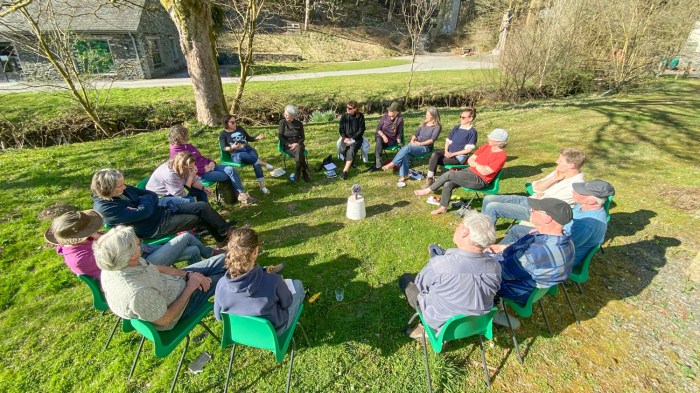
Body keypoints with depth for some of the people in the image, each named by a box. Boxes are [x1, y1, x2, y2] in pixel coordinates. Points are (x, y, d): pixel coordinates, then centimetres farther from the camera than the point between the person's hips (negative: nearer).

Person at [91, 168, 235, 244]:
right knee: (200, 218, -11)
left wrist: (143, 202, -13)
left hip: (160, 210, 8)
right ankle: (226, 233, 11)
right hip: (154, 227, -7)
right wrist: (144, 200, -8)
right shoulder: (104, 208, -22)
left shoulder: (123, 190, 2)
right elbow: (143, 212, -26)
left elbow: (152, 195, 6)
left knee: (202, 206, -5)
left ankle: (224, 231, 9)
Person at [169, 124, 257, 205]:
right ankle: (241, 195, 0)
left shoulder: (187, 146, 13)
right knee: (229, 174, -15)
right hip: (200, 174, -8)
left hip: (207, 166, 8)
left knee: (231, 169, -12)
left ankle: (242, 194, -11)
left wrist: (211, 162, 1)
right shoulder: (176, 152, -14)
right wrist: (204, 169, -19)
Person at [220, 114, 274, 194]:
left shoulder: (240, 128, 17)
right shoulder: (223, 134, 6)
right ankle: (263, 163, -30)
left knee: (255, 162, -31)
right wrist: (232, 147, -26)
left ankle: (262, 186, -34)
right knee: (242, 156, -43)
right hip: (236, 154, -3)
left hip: (248, 149, 3)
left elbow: (249, 138, 23)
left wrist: (258, 138, 3)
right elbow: (224, 147, -4)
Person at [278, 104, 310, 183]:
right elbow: (281, 137, -3)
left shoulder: (299, 124, 7)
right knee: (299, 153, -35)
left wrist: (297, 143, -15)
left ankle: (298, 172, -25)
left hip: (298, 144, 2)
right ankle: (304, 172, -25)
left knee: (298, 150, -37)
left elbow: (302, 137, 6)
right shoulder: (282, 122, 1)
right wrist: (289, 144, -18)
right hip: (287, 146, -2)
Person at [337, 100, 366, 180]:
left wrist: (352, 138, -16)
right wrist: (345, 138, -13)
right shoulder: (344, 116, 1)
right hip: (346, 137, 3)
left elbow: (361, 130, -5)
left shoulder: (360, 116, -6)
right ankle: (351, 160, 5)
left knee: (352, 149, -33)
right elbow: (340, 128, 5)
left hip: (356, 138, -2)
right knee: (343, 149, -28)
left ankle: (345, 171, -39)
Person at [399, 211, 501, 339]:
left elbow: (419, 284, -14)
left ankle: (429, 327, 21)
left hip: (441, 323, -4)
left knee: (405, 278, 14)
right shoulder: (495, 266, -20)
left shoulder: (439, 264, -35)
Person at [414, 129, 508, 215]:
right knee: (447, 184, -16)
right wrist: (477, 165, -12)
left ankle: (428, 190, -7)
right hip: (470, 172, 7)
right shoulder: (486, 146, 7)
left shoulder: (501, 156, -15)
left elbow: (485, 172, -21)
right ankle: (443, 208, -2)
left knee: (449, 174, -21)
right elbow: (470, 160, 8)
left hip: (479, 180, -7)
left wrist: (475, 164, -7)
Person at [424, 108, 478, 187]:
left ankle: (431, 179, -7)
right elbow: (448, 141, 12)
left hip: (459, 156, -6)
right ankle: (430, 178, -28)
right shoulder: (456, 128, 12)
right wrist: (446, 151, -8)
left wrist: (453, 154, -16)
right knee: (434, 154, -26)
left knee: (434, 160, -24)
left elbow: (468, 149, -12)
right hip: (449, 152, 6)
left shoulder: (472, 132, -8)